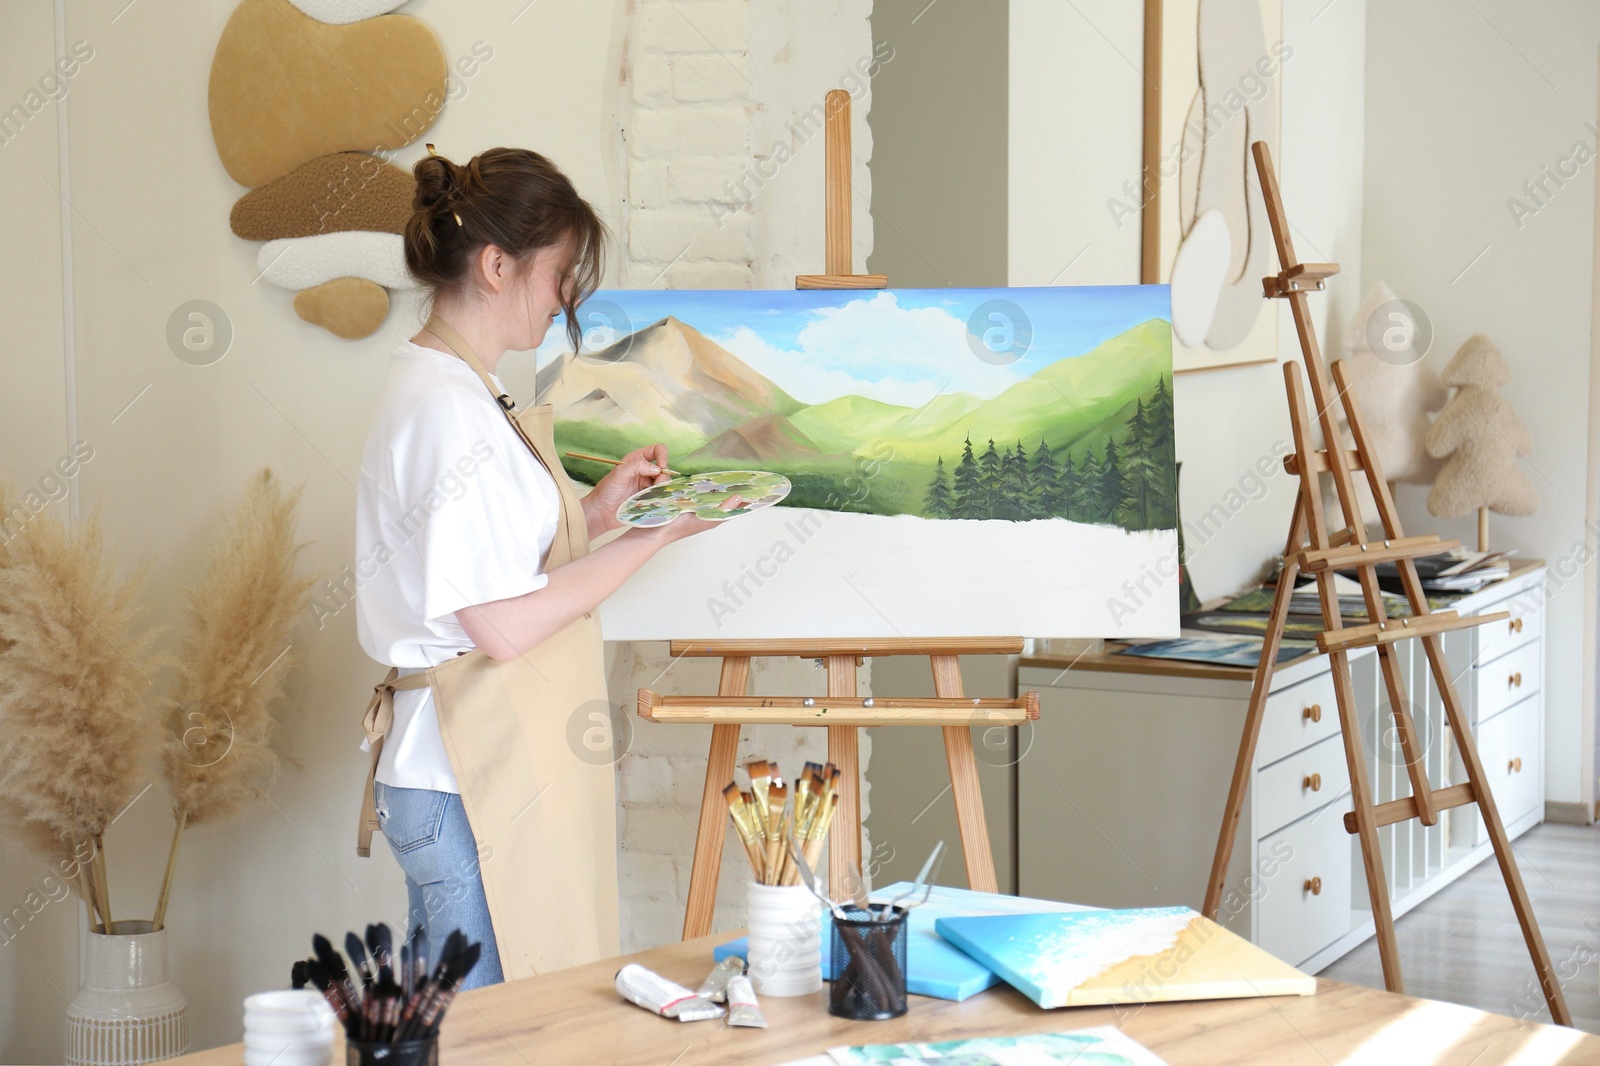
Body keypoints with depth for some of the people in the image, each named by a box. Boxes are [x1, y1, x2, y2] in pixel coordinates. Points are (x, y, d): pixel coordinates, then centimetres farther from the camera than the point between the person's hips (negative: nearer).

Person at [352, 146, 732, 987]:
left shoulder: (434, 388, 15)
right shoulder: (449, 410, -17)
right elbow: (504, 626, -20)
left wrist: (597, 508, 10)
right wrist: (652, 537, -13)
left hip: (451, 779, 10)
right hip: (478, 789, -10)